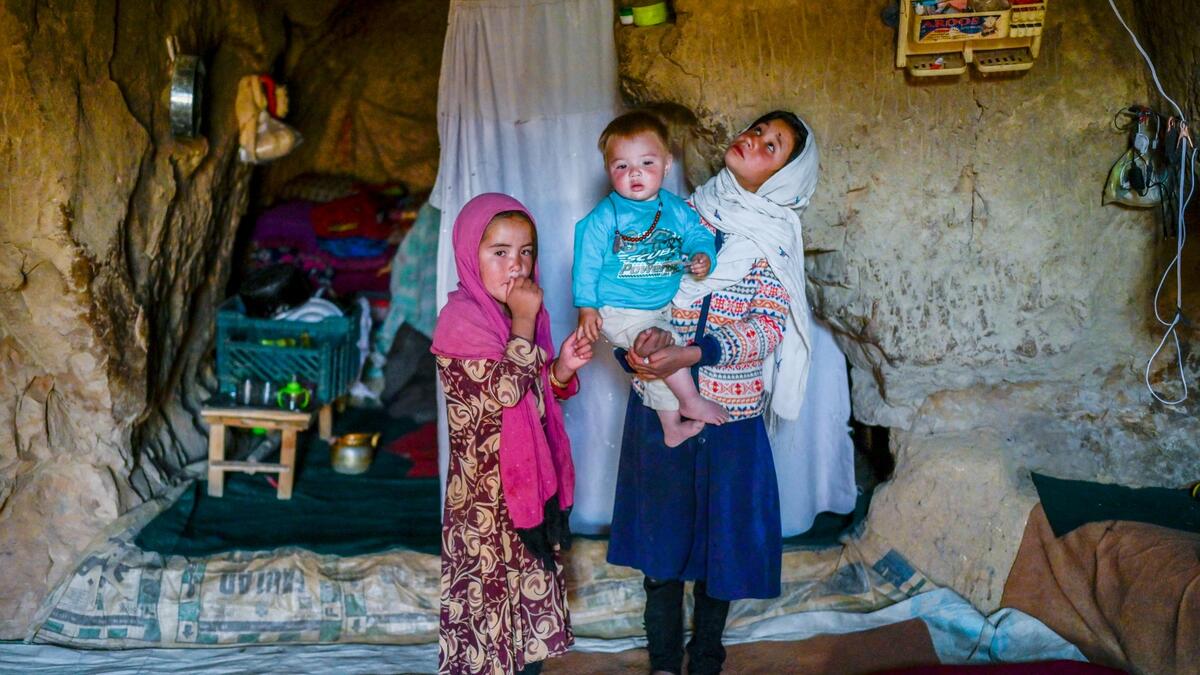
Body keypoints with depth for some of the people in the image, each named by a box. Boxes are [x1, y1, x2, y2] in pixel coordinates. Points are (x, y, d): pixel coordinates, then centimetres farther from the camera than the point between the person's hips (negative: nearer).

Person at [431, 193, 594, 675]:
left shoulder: (517, 310, 8)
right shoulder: (461, 317, -17)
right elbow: (501, 390, -25)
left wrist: (563, 368, -3)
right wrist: (524, 323, -21)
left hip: (529, 478, 8)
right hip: (485, 490, -8)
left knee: (532, 579, 18)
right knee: (487, 588, 3)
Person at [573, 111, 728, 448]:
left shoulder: (675, 208, -1)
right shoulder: (604, 217, -15)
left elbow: (697, 233, 7)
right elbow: (587, 262, -12)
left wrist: (703, 257, -16)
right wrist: (587, 306, -15)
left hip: (662, 306, 6)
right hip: (618, 312, -6)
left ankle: (672, 428, 37)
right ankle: (691, 402, 1)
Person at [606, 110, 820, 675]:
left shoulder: (774, 238, -3)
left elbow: (769, 326, -13)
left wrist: (695, 353, -28)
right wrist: (644, 339, -20)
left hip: (730, 410, -1)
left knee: (720, 534, 9)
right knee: (661, 528, 10)